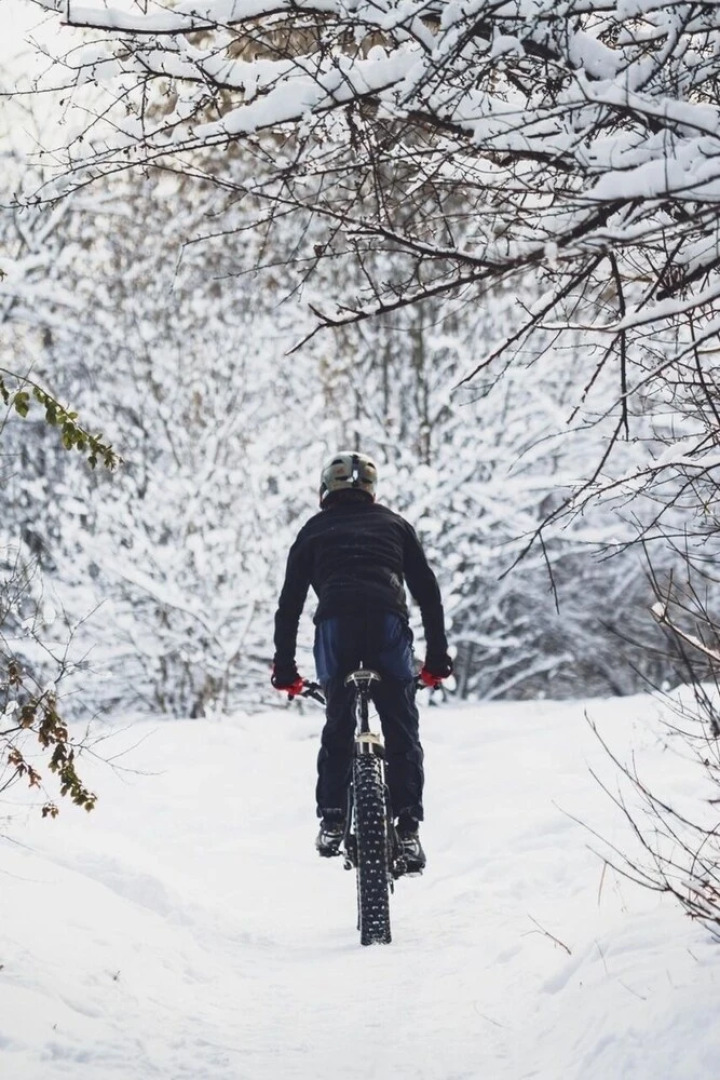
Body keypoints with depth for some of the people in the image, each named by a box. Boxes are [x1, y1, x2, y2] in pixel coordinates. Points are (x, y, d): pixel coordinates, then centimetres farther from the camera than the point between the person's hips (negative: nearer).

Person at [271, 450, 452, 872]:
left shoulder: (314, 531, 26)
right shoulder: (395, 524, 28)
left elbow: (290, 603, 22)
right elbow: (428, 591, 20)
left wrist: (284, 668, 26)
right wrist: (438, 656, 22)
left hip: (335, 624, 0)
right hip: (388, 623, 0)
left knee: (337, 726, 16)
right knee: (402, 730, 6)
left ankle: (332, 821, 12)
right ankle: (408, 828, -2)